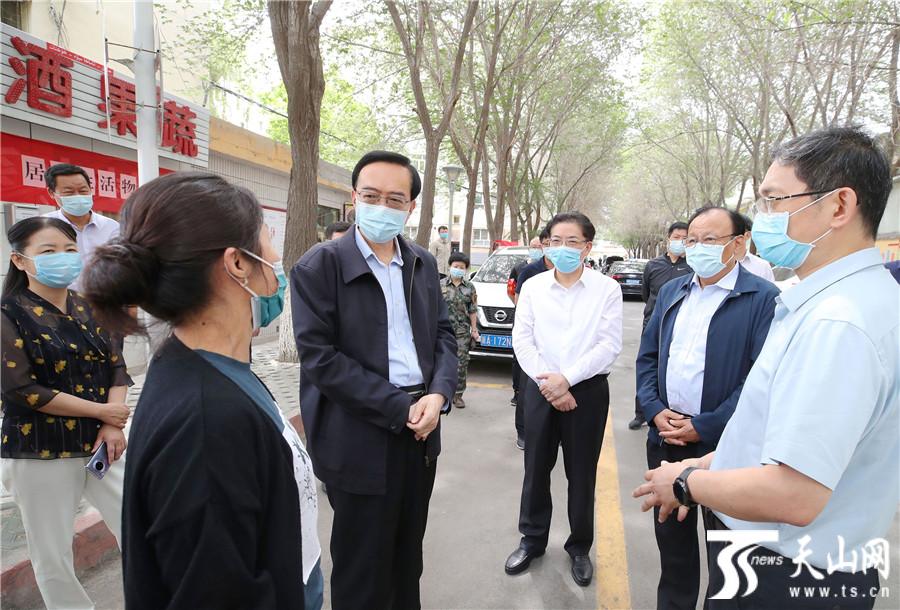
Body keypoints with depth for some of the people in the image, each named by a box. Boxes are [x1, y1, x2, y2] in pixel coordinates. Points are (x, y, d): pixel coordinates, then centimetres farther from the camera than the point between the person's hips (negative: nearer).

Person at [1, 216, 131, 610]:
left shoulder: (89, 309, 6)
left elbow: (115, 366, 5)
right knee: (53, 559, 10)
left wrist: (112, 426, -9)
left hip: (100, 443, 4)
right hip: (40, 453, -4)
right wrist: (102, 411, -14)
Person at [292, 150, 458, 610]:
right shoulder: (319, 266, -11)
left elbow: (443, 333, 9)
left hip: (421, 430, 5)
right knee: (363, 570, 12)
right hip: (360, 440, -5)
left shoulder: (423, 264, 6)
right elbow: (320, 357, -17)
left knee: (408, 556, 23)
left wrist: (438, 393, -10)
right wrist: (400, 408, -18)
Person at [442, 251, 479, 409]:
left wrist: (474, 329, 4)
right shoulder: (441, 285, 4)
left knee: (462, 362, 2)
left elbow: (473, 311, 9)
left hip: (462, 331, 2)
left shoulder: (470, 288, 9)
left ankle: (458, 394, 12)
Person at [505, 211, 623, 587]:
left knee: (581, 473, 10)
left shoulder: (607, 289, -3)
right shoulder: (533, 286, 3)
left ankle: (580, 546, 30)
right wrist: (548, 384, -11)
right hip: (540, 388, 2)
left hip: (588, 390, -2)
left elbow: (609, 345, -9)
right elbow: (522, 339, -1)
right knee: (536, 468, 11)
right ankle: (533, 539, 31)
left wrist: (566, 378, -16)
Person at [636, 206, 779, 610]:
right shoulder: (671, 292, 8)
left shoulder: (764, 299, -10)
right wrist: (655, 411, -4)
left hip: (722, 445, -5)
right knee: (671, 535, 20)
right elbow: (647, 355, 10)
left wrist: (704, 426, -17)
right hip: (665, 438, 5)